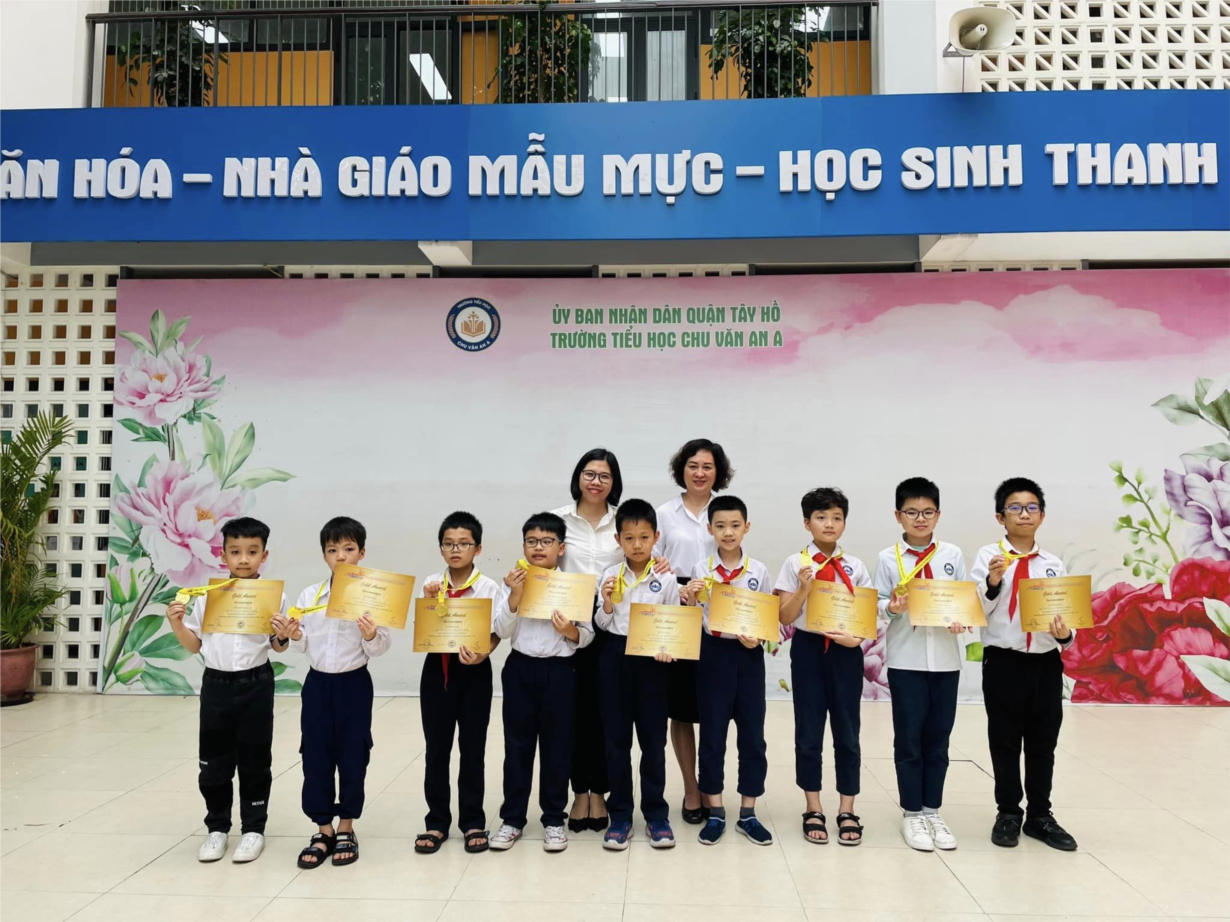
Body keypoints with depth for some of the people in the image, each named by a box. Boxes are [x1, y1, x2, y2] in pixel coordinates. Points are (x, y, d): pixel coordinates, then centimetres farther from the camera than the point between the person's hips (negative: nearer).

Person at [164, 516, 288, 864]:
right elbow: (194, 645, 8)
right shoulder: (206, 597, 1)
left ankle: (254, 828, 21)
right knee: (214, 761, 10)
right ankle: (217, 827, 28)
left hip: (255, 685, -2)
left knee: (254, 761, 7)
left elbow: (278, 646, 1)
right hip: (216, 685, 2)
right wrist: (176, 624, -8)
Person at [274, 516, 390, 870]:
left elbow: (381, 648, -8)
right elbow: (303, 646, 7)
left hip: (354, 684, -3)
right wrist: (292, 636, -14)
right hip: (317, 683, 3)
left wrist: (371, 636, -29)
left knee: (352, 756, 5)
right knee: (315, 756, 7)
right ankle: (323, 831, 22)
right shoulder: (309, 595, 2)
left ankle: (346, 830, 23)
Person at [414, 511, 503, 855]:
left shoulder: (489, 587, -7)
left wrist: (482, 654, -24)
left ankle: (473, 822, 20)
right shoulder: (431, 584, 1)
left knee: (472, 748, 7)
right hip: (437, 668, 2)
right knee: (436, 748, 9)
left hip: (473, 671, -2)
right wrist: (428, 603, -14)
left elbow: (496, 633, -6)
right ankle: (437, 821, 22)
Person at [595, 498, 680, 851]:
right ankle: (620, 815, 17)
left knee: (653, 738, 6)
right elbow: (601, 625, 4)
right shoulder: (609, 576, 0)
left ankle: (655, 814, 19)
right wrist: (607, 603, -15)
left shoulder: (666, 579, -2)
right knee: (616, 738, 6)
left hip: (651, 660, -1)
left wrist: (667, 649, -17)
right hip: (615, 657, 1)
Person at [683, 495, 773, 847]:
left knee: (752, 734, 6)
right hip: (713, 653, -1)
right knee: (712, 734, 5)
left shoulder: (758, 570, 0)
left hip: (749, 655, 1)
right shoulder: (701, 570, -2)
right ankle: (715, 813, 18)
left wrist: (757, 637, -13)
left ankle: (747, 813, 20)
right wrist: (689, 599, -18)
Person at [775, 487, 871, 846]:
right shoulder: (795, 563, -3)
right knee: (809, 730, 5)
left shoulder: (855, 566, 4)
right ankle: (813, 809, 19)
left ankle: (847, 810, 20)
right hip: (808, 649, -1)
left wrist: (858, 636, -14)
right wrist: (804, 588, -20)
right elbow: (785, 618, -5)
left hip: (846, 652, 2)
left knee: (847, 730, 7)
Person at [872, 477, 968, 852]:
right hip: (905, 660, -2)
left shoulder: (953, 555, 4)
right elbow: (876, 604, -1)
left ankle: (932, 811, 24)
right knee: (909, 739, 5)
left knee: (938, 739, 11)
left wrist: (960, 619, -14)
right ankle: (912, 814, 18)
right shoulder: (888, 558, -2)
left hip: (946, 659, 2)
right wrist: (891, 608, -21)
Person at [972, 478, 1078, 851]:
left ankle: (1040, 815, 28)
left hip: (1047, 662, 3)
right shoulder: (988, 556, -5)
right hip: (1003, 662, -3)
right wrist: (993, 581, -26)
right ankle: (1008, 814, 25)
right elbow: (975, 611, -10)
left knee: (1043, 742, 13)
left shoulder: (1054, 564, 4)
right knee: (1004, 741, 9)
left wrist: (1065, 634, -17)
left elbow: (1065, 613, 4)